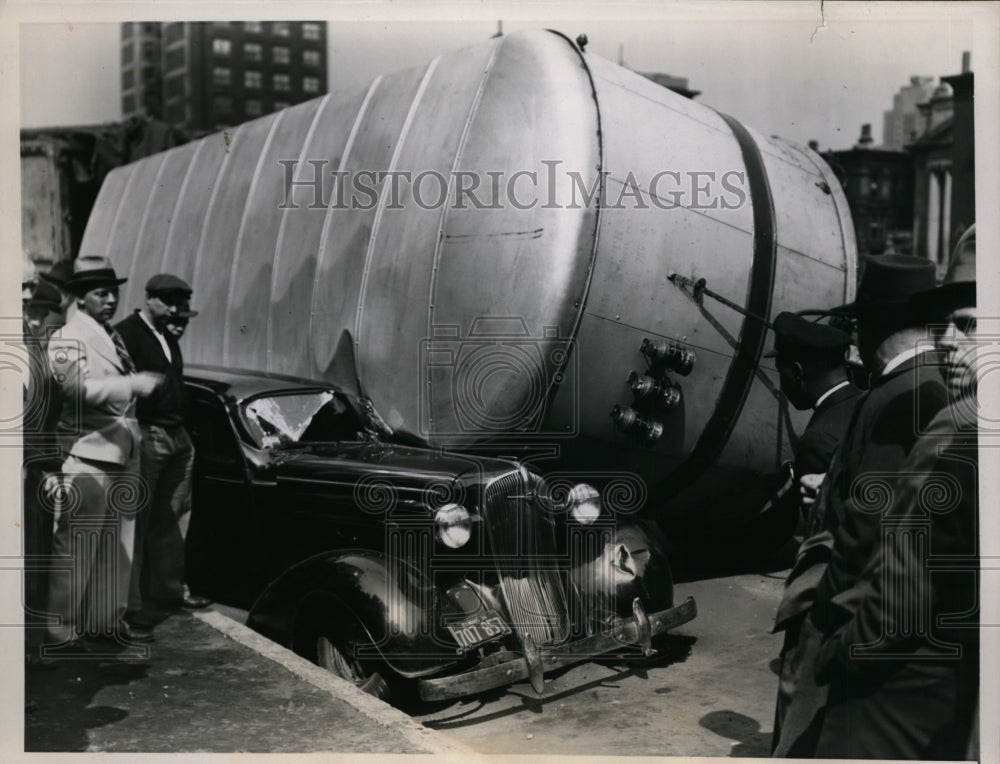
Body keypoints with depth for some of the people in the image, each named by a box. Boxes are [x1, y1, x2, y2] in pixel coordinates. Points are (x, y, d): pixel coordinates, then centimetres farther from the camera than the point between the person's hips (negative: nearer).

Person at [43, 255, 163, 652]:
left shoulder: (114, 337, 18)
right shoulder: (67, 339, -6)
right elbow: (77, 387, -23)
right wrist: (133, 384, -31)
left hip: (122, 456, 8)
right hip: (87, 458, -8)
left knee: (117, 547, 12)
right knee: (75, 549, -5)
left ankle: (109, 620, 22)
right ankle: (60, 630, 3)